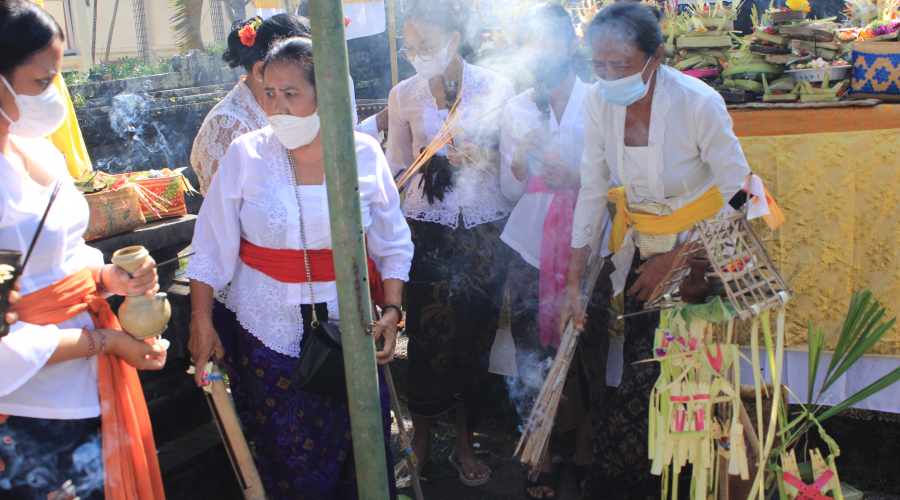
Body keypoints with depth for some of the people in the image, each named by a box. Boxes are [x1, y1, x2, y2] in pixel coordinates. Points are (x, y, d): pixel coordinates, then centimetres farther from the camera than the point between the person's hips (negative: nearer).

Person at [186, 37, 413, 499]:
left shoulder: (364, 154, -2)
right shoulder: (246, 155, -5)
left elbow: (393, 244, 4)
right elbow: (212, 245, 0)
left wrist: (391, 311, -6)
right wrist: (201, 320, -2)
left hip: (348, 323, 1)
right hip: (268, 326, 0)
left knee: (358, 441, 7)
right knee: (284, 445, 7)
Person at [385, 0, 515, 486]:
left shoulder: (497, 88, -1)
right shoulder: (403, 95, 4)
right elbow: (396, 167, 11)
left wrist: (484, 160, -16)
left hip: (485, 231, 0)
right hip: (427, 232, 1)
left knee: (474, 336, 5)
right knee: (427, 336, 0)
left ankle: (464, 442, 22)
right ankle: (420, 441, 20)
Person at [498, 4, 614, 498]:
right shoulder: (516, 110, 7)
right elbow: (510, 191, 8)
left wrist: (576, 178, -19)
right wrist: (520, 159, -11)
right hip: (532, 248, 2)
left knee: (586, 349, 3)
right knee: (535, 352, 5)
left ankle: (584, 447, 24)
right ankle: (543, 456, 21)